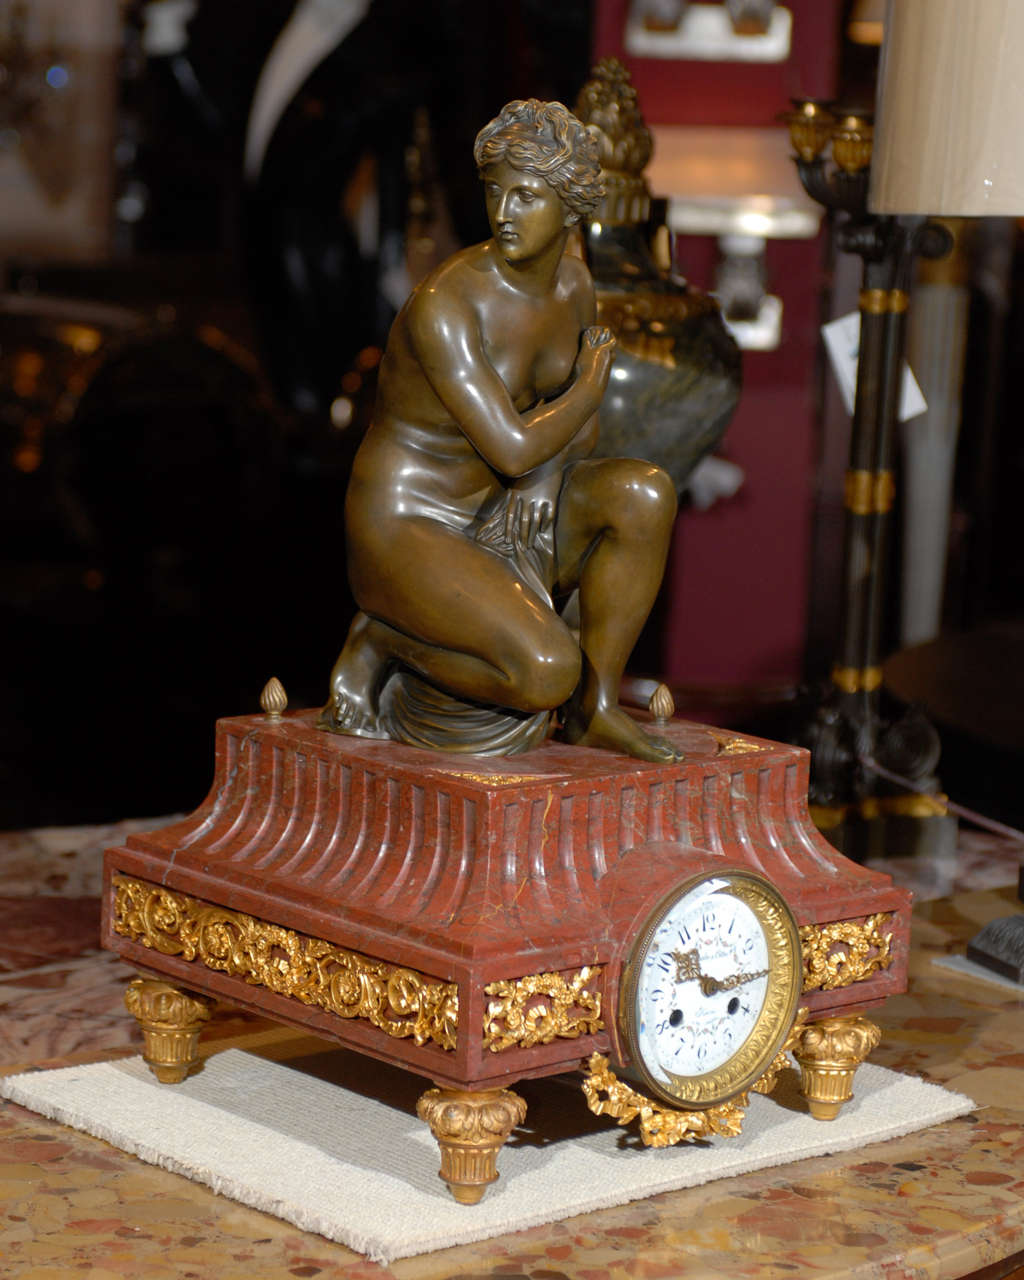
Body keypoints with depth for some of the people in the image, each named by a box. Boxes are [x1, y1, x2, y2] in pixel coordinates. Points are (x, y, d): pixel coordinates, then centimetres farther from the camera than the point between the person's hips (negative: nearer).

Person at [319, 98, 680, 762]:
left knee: (645, 491, -19)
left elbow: (579, 429, 12)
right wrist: (592, 385, -9)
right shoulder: (446, 305, -25)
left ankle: (595, 706, -6)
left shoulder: (573, 284, 0)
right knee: (546, 674, -28)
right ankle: (379, 643, 0)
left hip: (499, 515, 7)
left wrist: (534, 492, -7)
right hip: (409, 530, -7)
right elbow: (512, 448, -26)